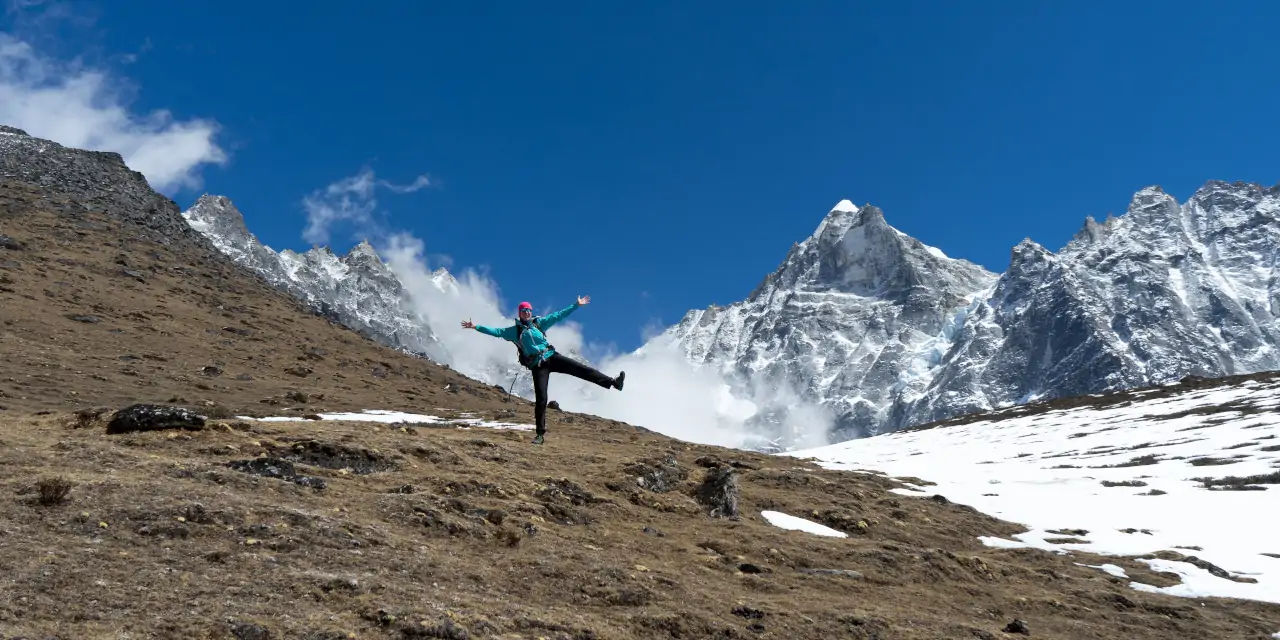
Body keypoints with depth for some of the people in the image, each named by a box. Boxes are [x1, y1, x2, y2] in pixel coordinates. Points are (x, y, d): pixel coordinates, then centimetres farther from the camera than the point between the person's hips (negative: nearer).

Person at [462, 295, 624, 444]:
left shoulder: (539, 322, 10)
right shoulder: (514, 330, 8)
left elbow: (558, 315, 10)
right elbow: (497, 332, 7)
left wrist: (576, 305, 7)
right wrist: (476, 327, 0)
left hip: (551, 357, 2)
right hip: (537, 366, -2)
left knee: (581, 369, -12)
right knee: (541, 399, -7)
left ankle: (613, 382, -13)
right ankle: (540, 434, -1)